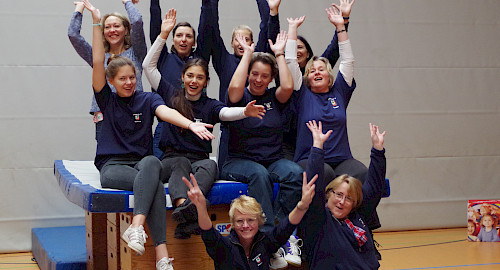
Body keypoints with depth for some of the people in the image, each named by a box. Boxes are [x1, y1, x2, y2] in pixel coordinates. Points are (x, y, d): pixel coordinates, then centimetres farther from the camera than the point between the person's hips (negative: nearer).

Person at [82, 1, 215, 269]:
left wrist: (191, 124, -32)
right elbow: (97, 63, -1)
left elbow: (165, 111, -10)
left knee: (152, 164, -37)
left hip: (141, 160, 2)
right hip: (112, 165, -2)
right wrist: (97, 22, -7)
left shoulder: (147, 99, 11)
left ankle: (136, 228, -50)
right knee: (154, 183, -33)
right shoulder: (107, 100, 10)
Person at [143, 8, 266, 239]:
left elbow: (227, 112, -13)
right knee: (181, 162, -36)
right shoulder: (171, 95, 11)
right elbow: (148, 65, 6)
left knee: (210, 165, -35)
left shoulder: (210, 105, 10)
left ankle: (185, 217, -59)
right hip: (170, 159, 0)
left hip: (199, 161, 1)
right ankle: (182, 206, -66)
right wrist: (163, 34, 1)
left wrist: (245, 112, -37)